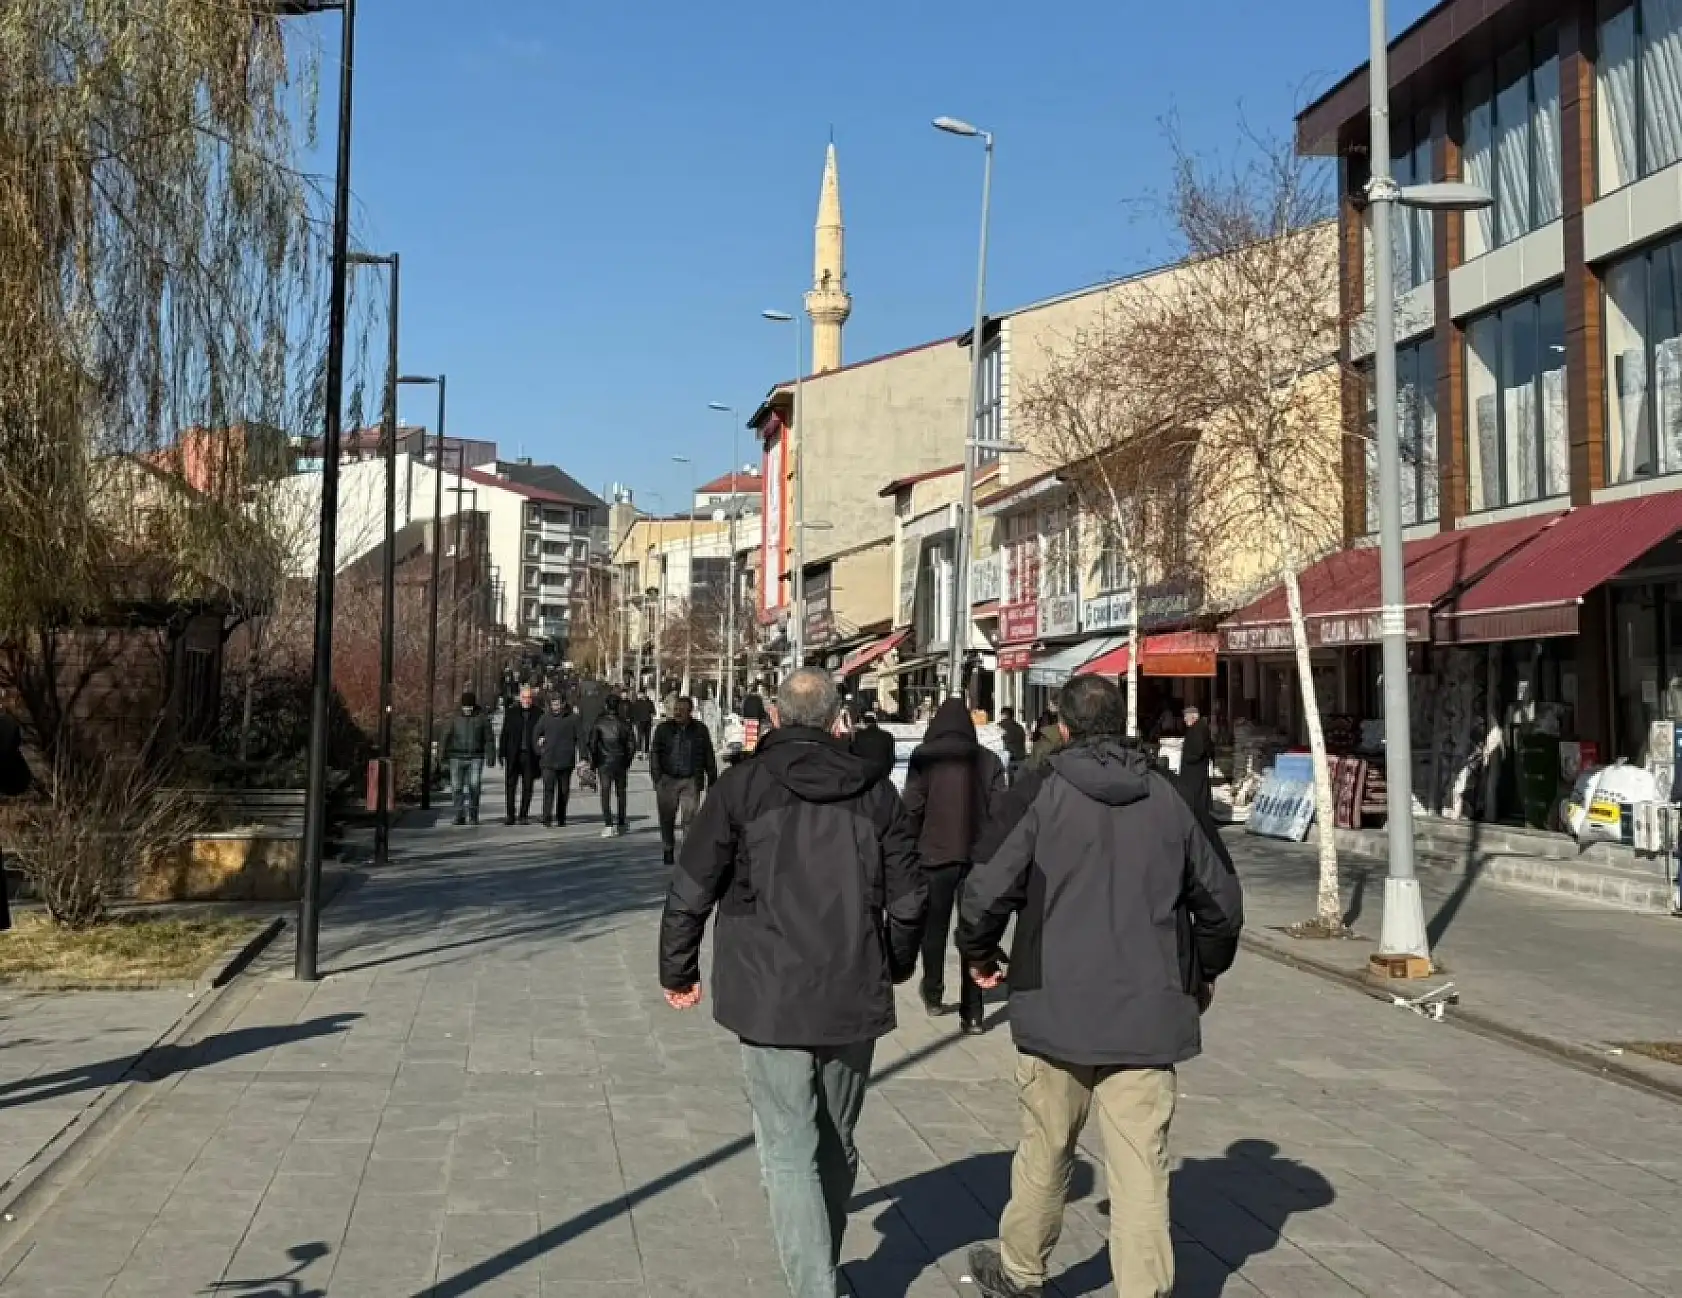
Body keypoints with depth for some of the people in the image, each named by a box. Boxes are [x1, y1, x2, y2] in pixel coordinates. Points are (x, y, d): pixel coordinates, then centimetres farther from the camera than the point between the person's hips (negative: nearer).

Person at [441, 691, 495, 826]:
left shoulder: (482, 718, 1)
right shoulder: (456, 718, 7)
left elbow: (489, 739, 1)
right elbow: (448, 738, 12)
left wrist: (491, 757, -6)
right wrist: (445, 756, 10)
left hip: (476, 758, -2)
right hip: (457, 758, 2)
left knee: (474, 787, -14)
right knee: (457, 788, -2)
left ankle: (473, 814, 3)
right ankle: (460, 816, 9)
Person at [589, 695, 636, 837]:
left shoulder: (599, 723, -7)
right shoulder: (624, 724, -2)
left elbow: (592, 743, -7)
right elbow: (632, 745, 1)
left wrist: (593, 762, 4)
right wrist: (627, 760, 15)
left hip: (604, 763, -2)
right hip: (621, 763, 2)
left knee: (605, 795, -1)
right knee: (621, 794, 14)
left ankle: (608, 825, -11)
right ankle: (621, 824, 20)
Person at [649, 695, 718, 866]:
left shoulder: (700, 730, 6)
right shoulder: (664, 728, 5)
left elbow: (709, 758, 11)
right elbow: (654, 753, 2)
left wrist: (712, 780, 10)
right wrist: (657, 777, -8)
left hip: (691, 781, -1)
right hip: (667, 780, 1)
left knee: (689, 817, -7)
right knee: (667, 818, 6)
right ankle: (668, 850, 21)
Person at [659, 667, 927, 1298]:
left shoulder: (742, 786, -6)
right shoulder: (874, 791, 3)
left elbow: (691, 891, -6)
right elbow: (909, 896, 7)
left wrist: (678, 971, 8)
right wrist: (895, 964, 24)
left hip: (771, 1001, -4)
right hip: (856, 998, 4)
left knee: (790, 1155, 1)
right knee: (838, 1146, 19)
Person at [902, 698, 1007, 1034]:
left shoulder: (924, 757, -7)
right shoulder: (988, 760, -1)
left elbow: (912, 808, -10)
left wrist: (912, 844, 4)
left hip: (934, 855, -1)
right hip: (977, 856, 1)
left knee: (935, 928, 18)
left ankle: (933, 996, 32)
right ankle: (972, 1013, 3)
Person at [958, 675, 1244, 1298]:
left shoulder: (1040, 791, -6)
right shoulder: (1166, 797, 5)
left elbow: (988, 888, -11)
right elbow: (1221, 899, 11)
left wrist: (978, 953, 8)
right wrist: (1202, 973, 27)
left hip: (1056, 1008, -1)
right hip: (1148, 1014, 2)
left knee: (1045, 1153, 15)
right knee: (1141, 1168, 4)